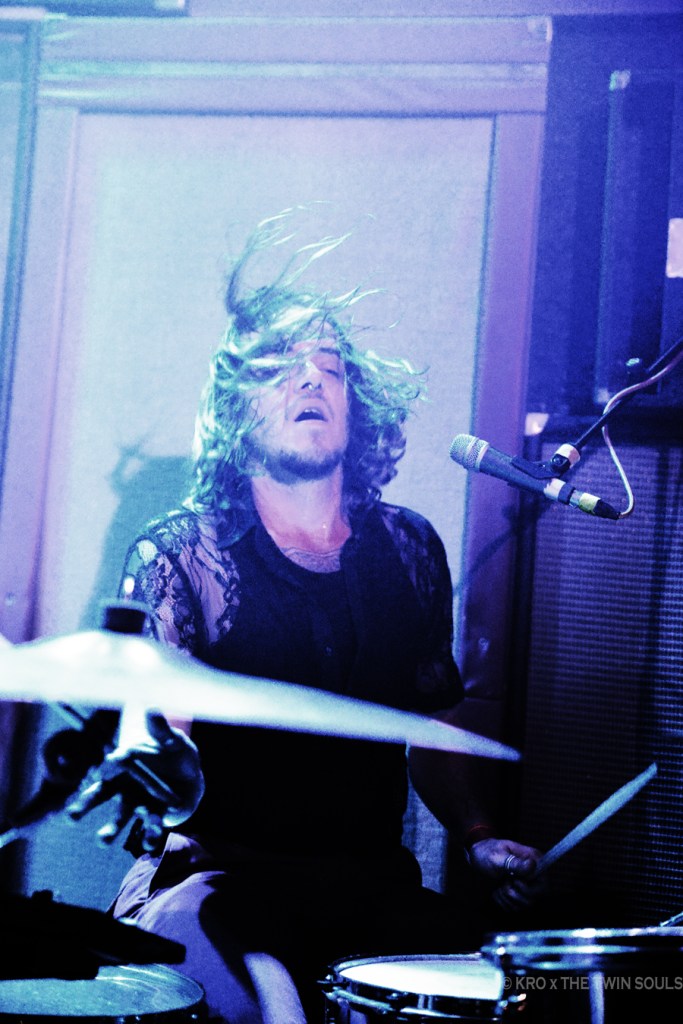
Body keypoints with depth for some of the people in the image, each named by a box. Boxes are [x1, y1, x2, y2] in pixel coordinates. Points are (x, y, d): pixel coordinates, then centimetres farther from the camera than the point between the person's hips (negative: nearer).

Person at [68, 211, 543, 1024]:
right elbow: (154, 733, -14)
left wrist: (477, 835, 3)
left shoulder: (409, 552, 9)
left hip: (375, 885, 5)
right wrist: (154, 763, -37)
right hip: (216, 875, -4)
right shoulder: (177, 556, -4)